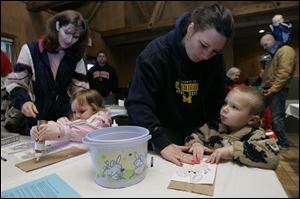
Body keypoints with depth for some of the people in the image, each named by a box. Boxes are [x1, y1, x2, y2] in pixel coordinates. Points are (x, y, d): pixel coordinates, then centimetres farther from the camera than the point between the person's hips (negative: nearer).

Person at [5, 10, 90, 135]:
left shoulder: (76, 58, 0)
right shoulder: (31, 50, -5)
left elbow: (81, 89, -2)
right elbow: (14, 82, -3)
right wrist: (23, 100, -23)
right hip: (35, 120, -1)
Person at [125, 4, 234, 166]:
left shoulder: (215, 59, -9)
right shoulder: (156, 53, -23)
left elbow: (218, 104, -4)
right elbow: (137, 104, -29)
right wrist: (162, 143, -39)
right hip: (163, 133, -3)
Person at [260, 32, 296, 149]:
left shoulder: (285, 50, -8)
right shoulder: (273, 54, 21)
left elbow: (284, 73, -19)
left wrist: (272, 89, -20)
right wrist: (264, 87, 8)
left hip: (277, 90, -9)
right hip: (271, 89, 9)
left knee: (276, 117, -7)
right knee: (276, 116, 13)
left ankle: (283, 143, 5)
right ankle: (277, 139, 23)